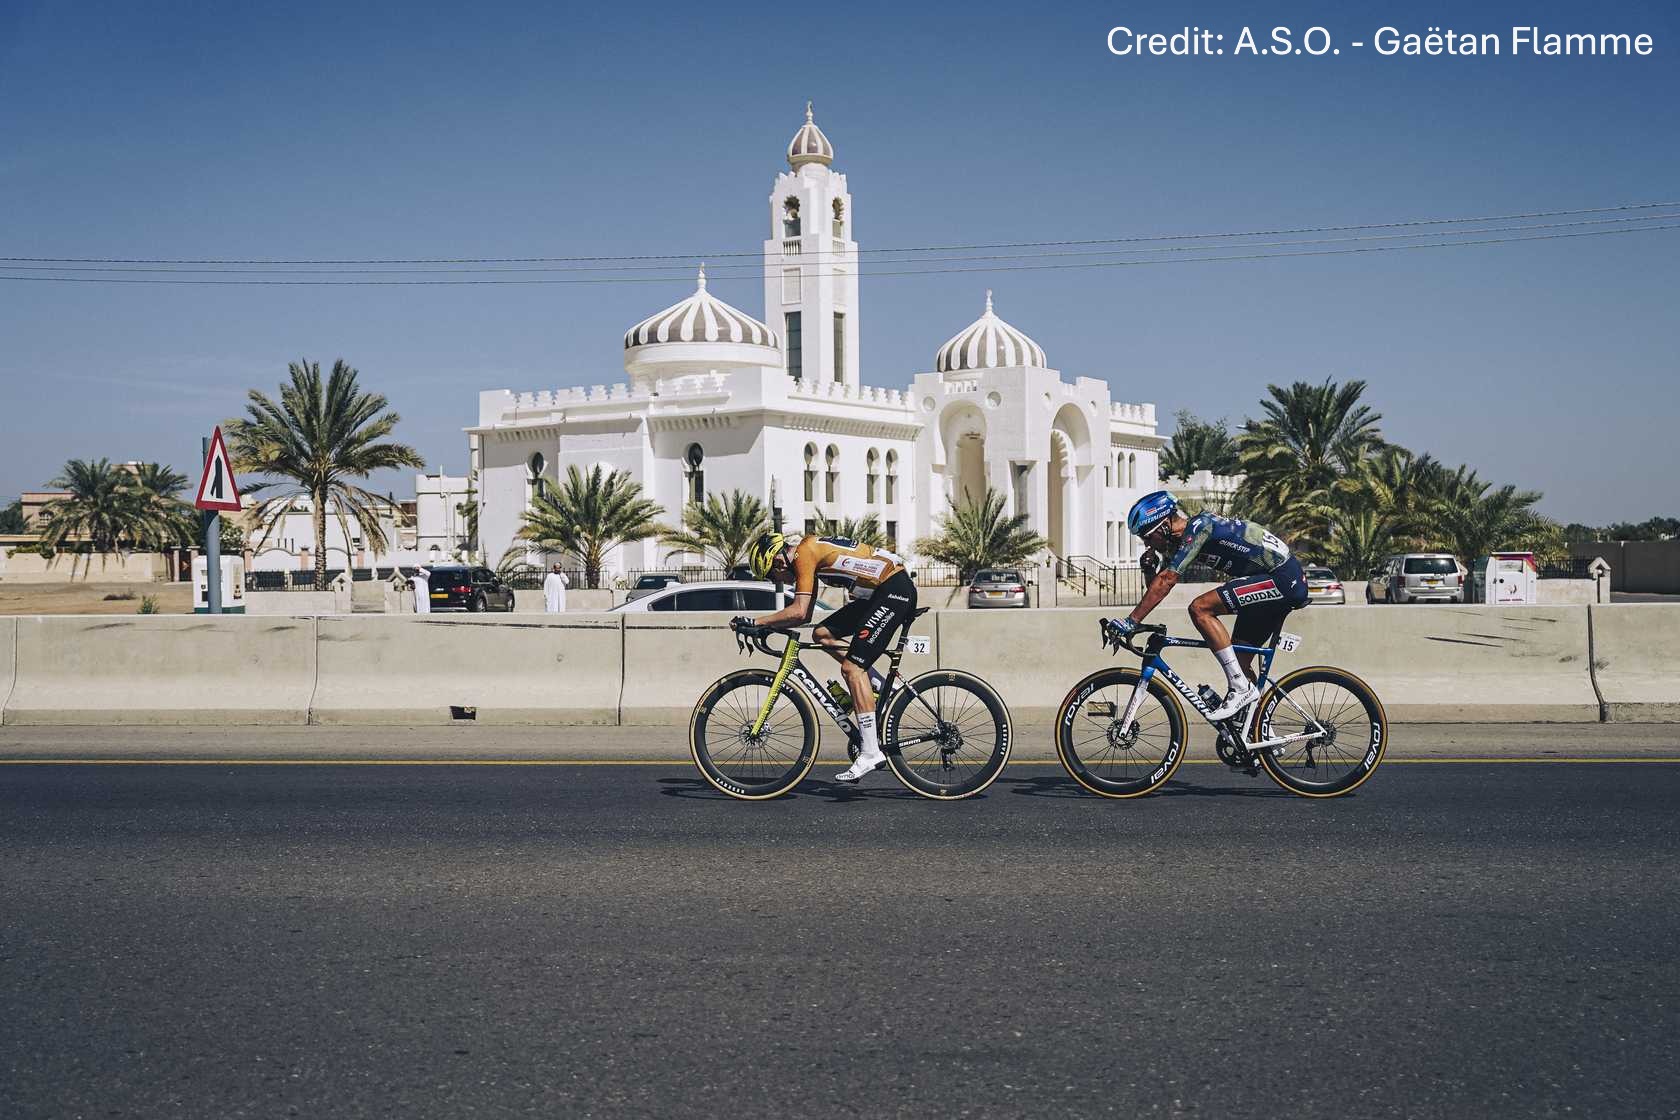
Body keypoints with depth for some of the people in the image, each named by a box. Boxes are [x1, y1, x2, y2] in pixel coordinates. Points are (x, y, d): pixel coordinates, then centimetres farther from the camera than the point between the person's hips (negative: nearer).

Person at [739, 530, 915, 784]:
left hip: (896, 589, -10)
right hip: (878, 592, 10)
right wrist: (768, 627, 11)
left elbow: (799, 612, -23)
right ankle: (884, 688, 11)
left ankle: (870, 753, -12)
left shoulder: (804, 554, -14)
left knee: (851, 668, -12)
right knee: (823, 634, 8)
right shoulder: (809, 553, 15)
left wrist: (756, 623, -16)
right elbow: (804, 616, 18)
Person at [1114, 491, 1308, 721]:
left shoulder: (1197, 526, -17)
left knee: (1200, 608, -18)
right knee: (1239, 661, 9)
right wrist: (1149, 564, -4)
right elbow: (1158, 584, 17)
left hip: (1283, 579, -10)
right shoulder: (1181, 541, 11)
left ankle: (1242, 687, -16)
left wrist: (1130, 621, -22)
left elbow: (1166, 581, -22)